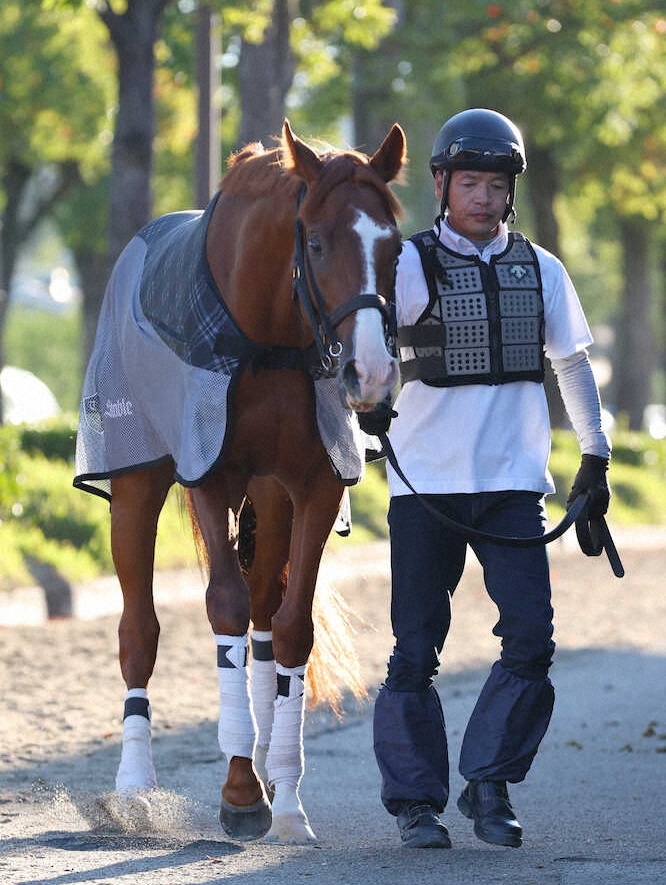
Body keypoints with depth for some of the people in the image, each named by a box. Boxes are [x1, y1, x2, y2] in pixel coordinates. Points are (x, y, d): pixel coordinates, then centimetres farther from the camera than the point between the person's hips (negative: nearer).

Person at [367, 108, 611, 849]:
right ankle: (415, 800, 12)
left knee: (531, 638, -9)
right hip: (427, 483, -2)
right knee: (416, 649, 1)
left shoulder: (540, 271, 9)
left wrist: (595, 458, 19)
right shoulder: (410, 266, -2)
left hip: (513, 483, 3)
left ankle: (489, 785, 4)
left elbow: (572, 364, 19)